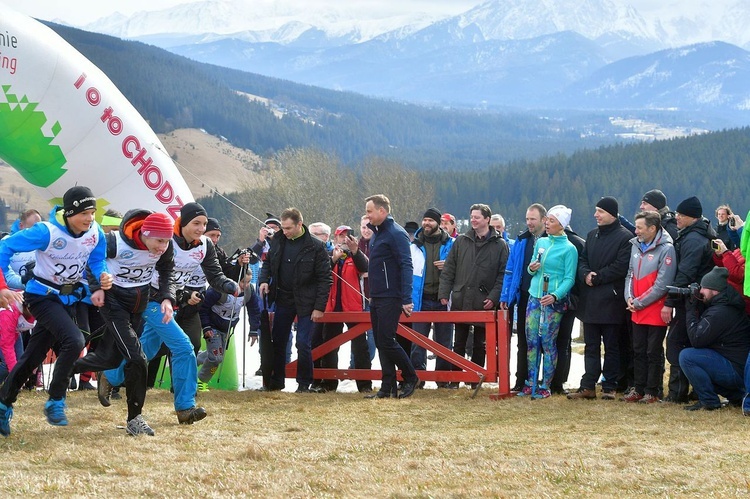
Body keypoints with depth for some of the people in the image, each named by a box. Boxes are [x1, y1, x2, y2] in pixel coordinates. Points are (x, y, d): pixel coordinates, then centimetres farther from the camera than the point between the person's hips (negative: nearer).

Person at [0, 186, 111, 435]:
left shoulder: (95, 232, -9)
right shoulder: (47, 232, -24)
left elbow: (96, 261, 6)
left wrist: (103, 277, -18)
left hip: (70, 298, 6)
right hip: (44, 296, -6)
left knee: (33, 356, 11)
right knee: (74, 340, -26)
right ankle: (55, 402, -11)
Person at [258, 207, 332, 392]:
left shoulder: (315, 246, -13)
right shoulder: (278, 240, 1)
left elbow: (325, 278, -11)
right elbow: (268, 263, 17)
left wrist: (319, 307, -14)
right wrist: (264, 280, -4)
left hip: (305, 302, -5)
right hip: (283, 299, 5)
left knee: (303, 344, -5)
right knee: (278, 342, 9)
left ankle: (304, 383, 10)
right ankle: (276, 381, 20)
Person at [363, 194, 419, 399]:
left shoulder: (396, 234, -13)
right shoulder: (376, 233, 16)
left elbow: (406, 267, -18)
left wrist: (406, 299, -23)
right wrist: (371, 295, 17)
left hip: (391, 298, -9)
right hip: (376, 298, 9)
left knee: (386, 341, -10)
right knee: (380, 343, 7)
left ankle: (411, 377, 7)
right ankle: (388, 387, 10)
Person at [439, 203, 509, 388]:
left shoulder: (499, 245, 1)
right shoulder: (461, 241, 8)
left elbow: (503, 274, -2)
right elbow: (448, 269, 8)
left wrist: (494, 297, -11)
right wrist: (444, 293, -1)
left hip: (484, 304, -2)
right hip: (461, 302, 2)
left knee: (480, 345, 6)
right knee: (459, 343, 7)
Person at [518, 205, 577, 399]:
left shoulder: (569, 249, -6)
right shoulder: (541, 242, 11)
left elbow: (569, 279, -9)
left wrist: (555, 295, -23)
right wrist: (531, 269, -4)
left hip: (554, 302, -5)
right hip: (534, 297, 6)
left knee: (548, 342, -2)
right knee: (531, 341, 6)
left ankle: (545, 386, 5)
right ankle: (530, 383, 13)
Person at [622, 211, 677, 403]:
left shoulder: (666, 249, -14)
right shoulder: (636, 246, 9)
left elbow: (662, 285, -17)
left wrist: (639, 302, -14)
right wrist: (629, 298, -1)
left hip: (655, 312, -7)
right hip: (637, 312, 7)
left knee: (653, 353, 1)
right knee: (638, 351, 12)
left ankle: (652, 391, 8)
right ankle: (638, 389, 20)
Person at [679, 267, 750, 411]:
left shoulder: (719, 312, -21)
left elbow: (696, 340, -19)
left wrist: (690, 311, -9)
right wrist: (696, 306, 4)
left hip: (736, 371, -11)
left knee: (686, 356, -18)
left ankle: (708, 401, -8)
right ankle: (736, 395, 18)